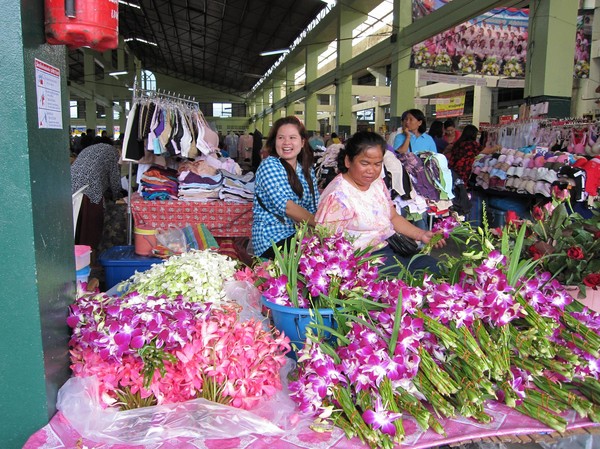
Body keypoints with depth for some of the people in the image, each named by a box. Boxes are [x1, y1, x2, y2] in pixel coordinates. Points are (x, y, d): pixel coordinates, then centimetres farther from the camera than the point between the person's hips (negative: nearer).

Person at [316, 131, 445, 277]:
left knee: (431, 265, -1)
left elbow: (393, 217, 16)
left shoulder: (378, 182, 7)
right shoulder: (337, 196, -20)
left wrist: (421, 234, 2)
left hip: (389, 246, 9)